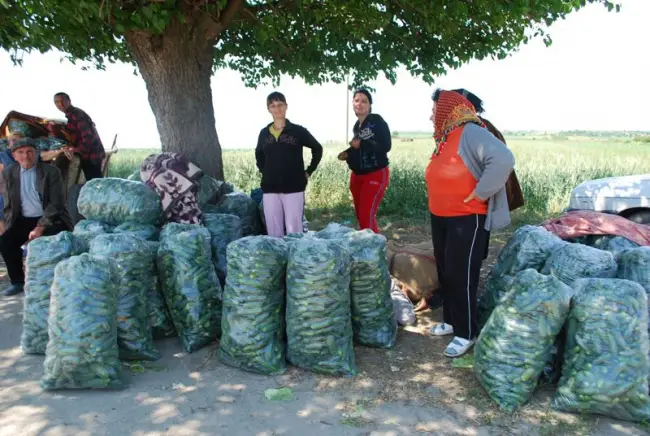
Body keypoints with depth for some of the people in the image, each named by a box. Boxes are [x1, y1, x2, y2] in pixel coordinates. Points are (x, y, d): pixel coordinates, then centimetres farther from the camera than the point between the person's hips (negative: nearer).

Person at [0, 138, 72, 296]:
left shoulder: (51, 171, -8)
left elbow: (55, 204, -14)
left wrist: (41, 227, -22)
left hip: (49, 218, -4)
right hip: (23, 220, 4)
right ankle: (17, 281, 1)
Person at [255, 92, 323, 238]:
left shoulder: (298, 131, 0)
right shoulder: (264, 133, 9)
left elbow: (317, 149, 9)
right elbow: (259, 154, 26)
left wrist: (309, 171, 3)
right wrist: (263, 171, 12)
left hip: (293, 188, -3)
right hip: (270, 189, 3)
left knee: (294, 230, -4)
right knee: (273, 230, 6)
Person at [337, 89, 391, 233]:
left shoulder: (377, 121, -10)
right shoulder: (356, 125, 12)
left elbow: (385, 146, -19)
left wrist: (361, 144, -23)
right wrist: (347, 154, 3)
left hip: (375, 174, -8)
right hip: (357, 175, 8)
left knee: (367, 216, -14)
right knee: (360, 216, 11)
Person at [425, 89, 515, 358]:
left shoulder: (471, 133, -17)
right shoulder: (444, 137, 11)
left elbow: (503, 159, -31)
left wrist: (480, 193, -24)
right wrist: (439, 201, 12)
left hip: (466, 220, -9)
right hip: (439, 217, 9)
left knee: (461, 276, -3)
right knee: (445, 272, 16)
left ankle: (466, 333, 10)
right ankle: (450, 320, 31)